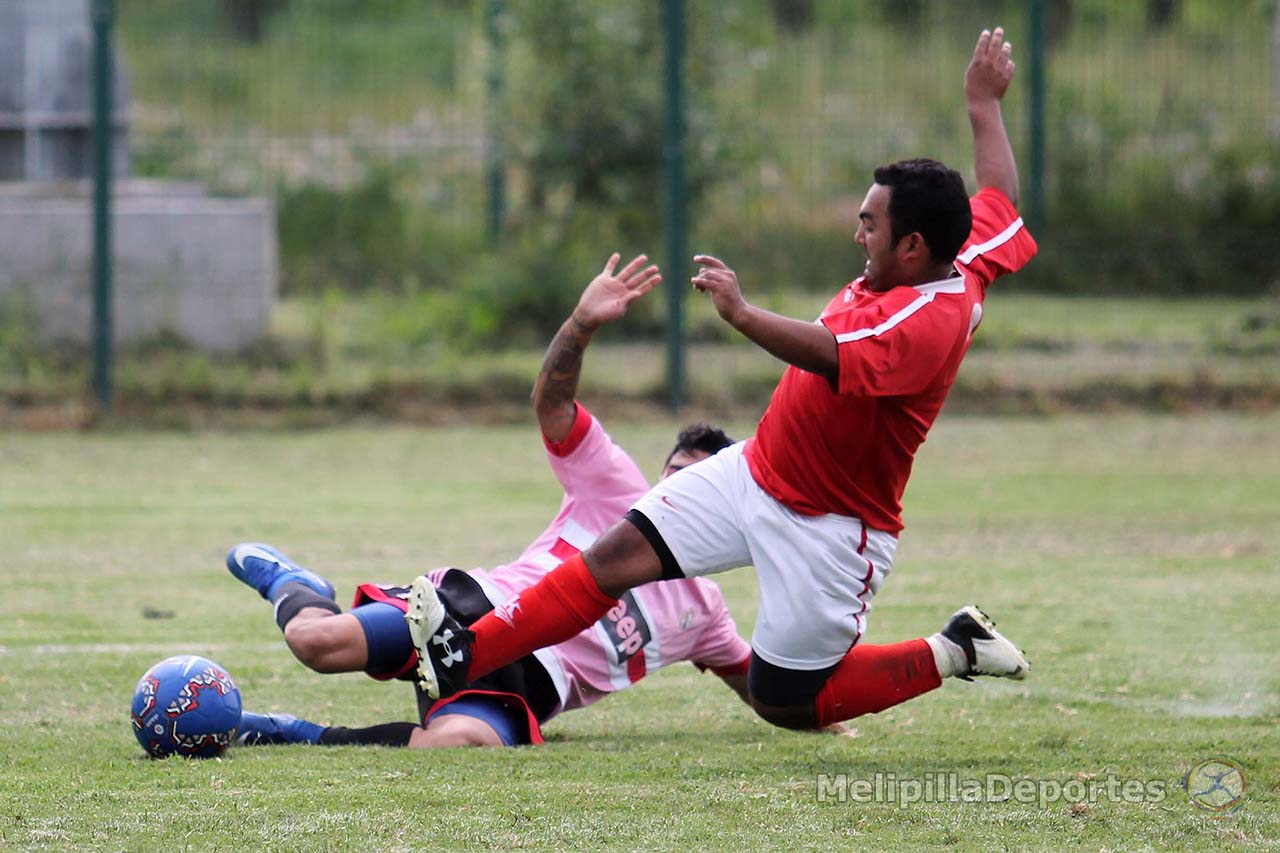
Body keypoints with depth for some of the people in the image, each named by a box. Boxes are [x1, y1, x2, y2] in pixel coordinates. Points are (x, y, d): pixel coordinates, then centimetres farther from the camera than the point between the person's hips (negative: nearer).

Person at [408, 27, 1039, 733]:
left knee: (783, 702, 1)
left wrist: (744, 316, -57)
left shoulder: (930, 319, -29)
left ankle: (952, 654, 15)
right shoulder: (965, 262, 0)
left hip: (831, 528, -9)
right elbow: (998, 202, 20)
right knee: (621, 552, -5)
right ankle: (464, 655, -9)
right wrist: (984, 108, 32)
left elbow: (832, 355, -45)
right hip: (755, 471, 9)